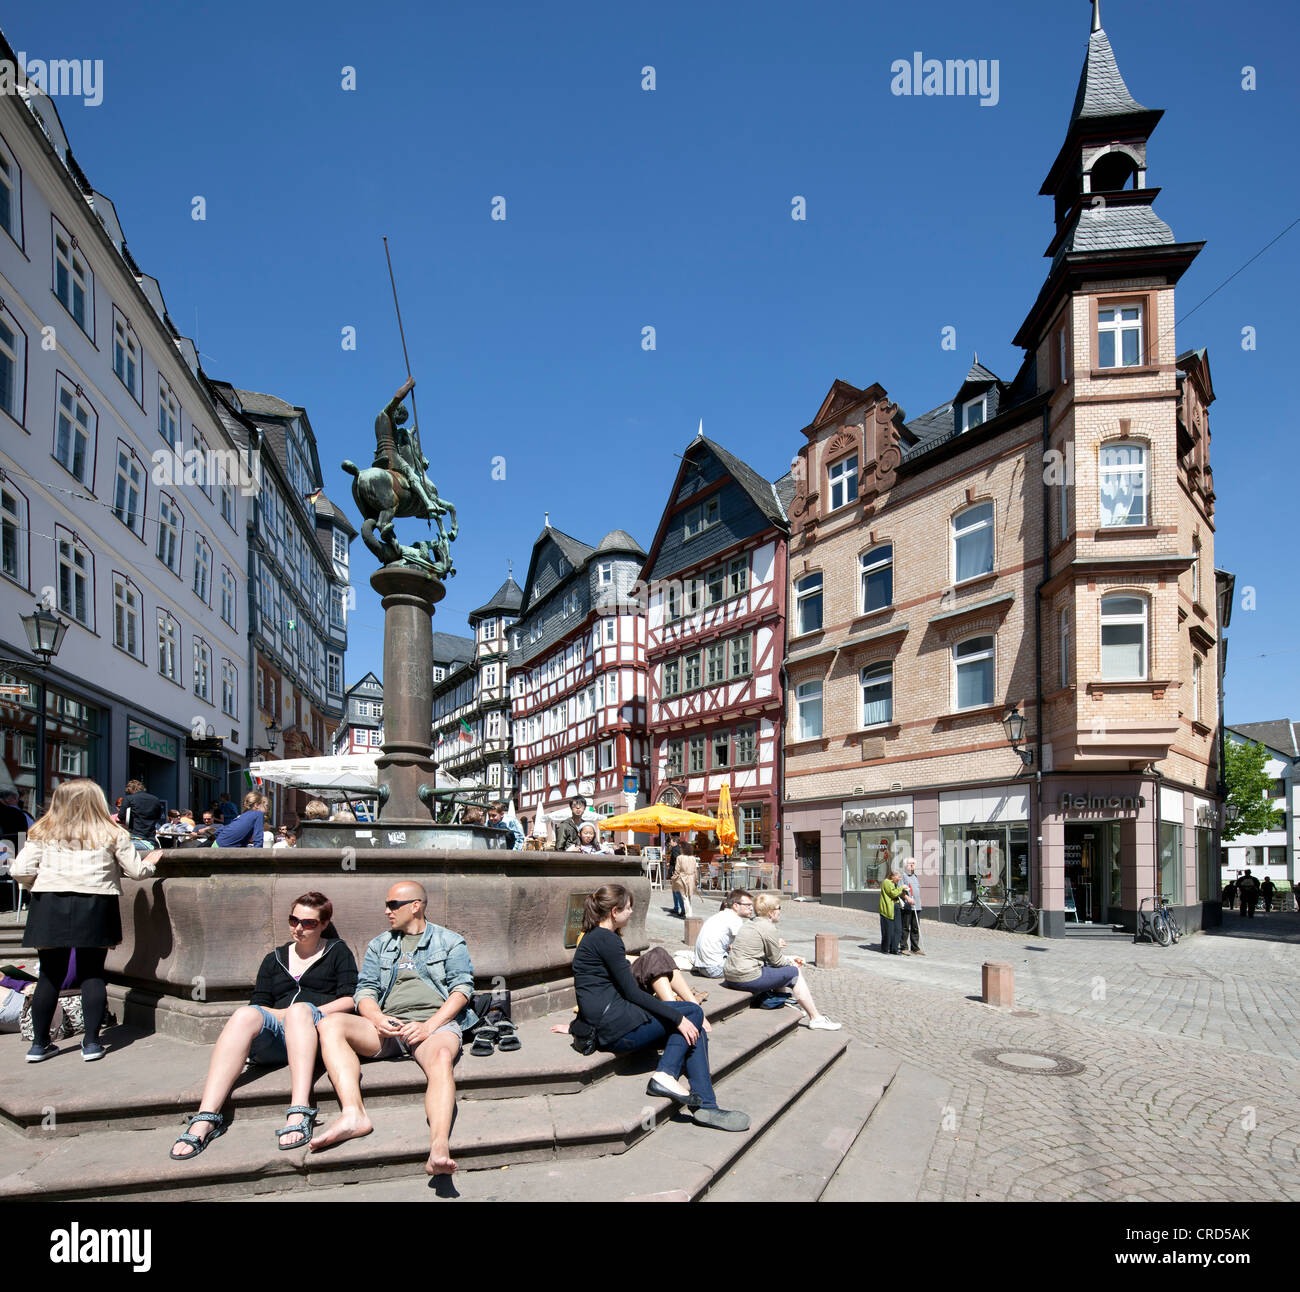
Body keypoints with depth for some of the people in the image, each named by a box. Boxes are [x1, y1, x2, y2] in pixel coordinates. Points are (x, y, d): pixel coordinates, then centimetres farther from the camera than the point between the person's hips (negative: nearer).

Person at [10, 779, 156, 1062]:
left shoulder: (42, 833, 6)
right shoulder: (112, 834, 2)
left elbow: (20, 871, -2)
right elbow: (137, 871, 4)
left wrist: (39, 885, 18)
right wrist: (149, 863, 26)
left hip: (50, 904, 2)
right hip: (95, 905, -1)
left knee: (50, 975, 12)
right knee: (92, 974, 7)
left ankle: (39, 1043, 19)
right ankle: (91, 1042, 9)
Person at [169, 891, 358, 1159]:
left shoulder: (337, 951, 17)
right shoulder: (275, 959, 27)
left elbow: (349, 1000, 6)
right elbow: (258, 1005, 17)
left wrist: (303, 1014, -6)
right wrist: (284, 1015, -3)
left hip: (318, 1029, -3)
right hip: (275, 1041, 3)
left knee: (300, 1009, -36)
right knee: (245, 1014, -29)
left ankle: (300, 1112, -51)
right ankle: (205, 1119, -41)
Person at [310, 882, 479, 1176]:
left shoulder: (450, 942, 15)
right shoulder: (379, 945, 26)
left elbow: (462, 988, 4)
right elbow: (366, 990, 16)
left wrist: (429, 1025, -12)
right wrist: (378, 1019, -8)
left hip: (435, 1022, -4)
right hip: (388, 1026, 4)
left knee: (442, 1058, -39)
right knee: (331, 1024, -23)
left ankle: (439, 1146, -56)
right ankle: (353, 1114, -36)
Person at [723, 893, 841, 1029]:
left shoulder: (751, 924, 15)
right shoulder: (767, 927, -13)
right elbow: (776, 960, -6)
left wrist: (790, 958, 24)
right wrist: (791, 963, 13)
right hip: (747, 979, -9)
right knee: (794, 973, 3)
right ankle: (816, 1018, 9)